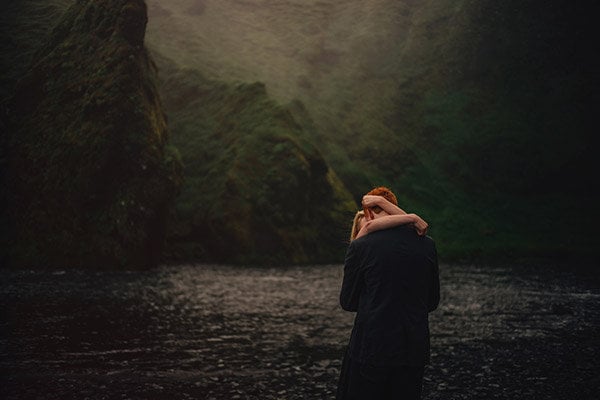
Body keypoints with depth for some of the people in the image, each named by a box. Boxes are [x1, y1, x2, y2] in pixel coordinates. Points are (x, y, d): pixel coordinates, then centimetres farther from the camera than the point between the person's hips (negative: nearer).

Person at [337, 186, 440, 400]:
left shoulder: (360, 247, -10)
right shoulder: (426, 244, 2)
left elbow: (348, 302, 1)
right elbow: (432, 302, 10)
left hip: (371, 348, -4)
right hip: (414, 352, 4)